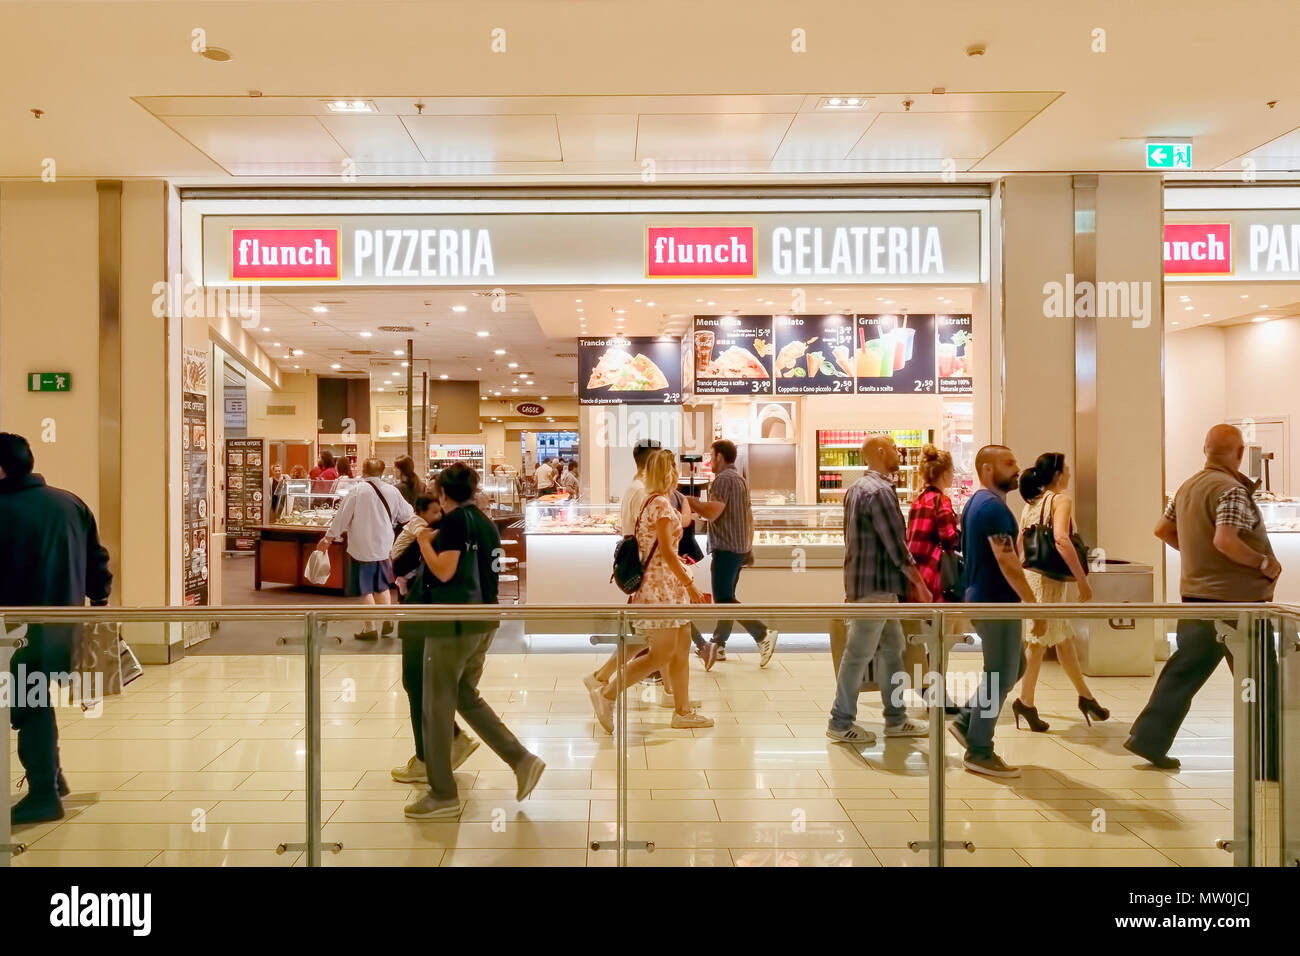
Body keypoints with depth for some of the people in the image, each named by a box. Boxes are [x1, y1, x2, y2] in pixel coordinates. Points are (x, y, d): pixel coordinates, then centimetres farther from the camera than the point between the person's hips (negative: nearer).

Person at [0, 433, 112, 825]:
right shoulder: (71, 503, 3)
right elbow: (97, 558, 9)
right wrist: (99, 600, 20)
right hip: (66, 623, 6)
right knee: (38, 702, 21)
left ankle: (44, 795, 9)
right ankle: (51, 777, 27)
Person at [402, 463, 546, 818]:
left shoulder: (455, 519, -10)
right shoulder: (487, 523, 13)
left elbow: (444, 571, -16)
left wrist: (424, 540, -3)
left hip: (455, 622, -8)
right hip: (484, 623, 8)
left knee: (438, 706, 3)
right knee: (466, 696, 20)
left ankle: (443, 795, 11)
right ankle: (522, 759, 13)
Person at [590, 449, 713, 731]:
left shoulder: (653, 502, 15)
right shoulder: (661, 503, -14)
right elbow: (666, 550, -19)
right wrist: (690, 584, -16)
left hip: (668, 585, 10)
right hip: (662, 584, -10)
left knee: (682, 648, 11)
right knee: (662, 653, -7)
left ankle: (683, 710, 17)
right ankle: (607, 694, -2)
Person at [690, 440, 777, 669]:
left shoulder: (723, 479, -13)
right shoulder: (741, 479, 18)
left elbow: (712, 512, -23)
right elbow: (749, 517, 20)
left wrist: (690, 502, -9)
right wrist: (748, 548, 23)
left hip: (726, 548, -10)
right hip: (740, 547, 10)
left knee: (724, 599, -10)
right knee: (726, 596, 15)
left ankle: (763, 634, -15)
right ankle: (717, 645, 22)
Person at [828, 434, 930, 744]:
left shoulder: (857, 488, 15)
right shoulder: (880, 490, -17)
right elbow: (896, 545, -19)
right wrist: (919, 583, -11)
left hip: (863, 578, 10)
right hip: (876, 583, -10)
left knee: (892, 648, 15)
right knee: (859, 653, -2)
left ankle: (896, 719, 23)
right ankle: (841, 722, 7)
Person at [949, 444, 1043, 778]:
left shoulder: (976, 502, 13)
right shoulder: (994, 506, -19)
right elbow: (1007, 562, -24)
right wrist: (1035, 606, -21)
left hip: (981, 598, 10)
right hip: (997, 603, -10)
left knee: (1012, 668, 19)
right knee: (999, 677, 0)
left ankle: (966, 721, 20)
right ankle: (979, 753, 8)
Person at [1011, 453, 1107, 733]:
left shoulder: (1030, 502, 13)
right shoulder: (1061, 499, -11)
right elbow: (1061, 539, -25)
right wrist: (1082, 579, -23)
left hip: (1030, 574, 9)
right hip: (1049, 577, -9)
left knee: (1063, 636, 16)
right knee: (1040, 639, -3)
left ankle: (1085, 696, 27)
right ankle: (1025, 701, 2)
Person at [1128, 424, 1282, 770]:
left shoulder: (1187, 487, 10)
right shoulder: (1232, 490, -16)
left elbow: (1163, 529, 18)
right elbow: (1225, 541, -27)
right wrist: (1265, 563, -15)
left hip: (1197, 594, 8)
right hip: (1234, 598, -8)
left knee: (1184, 670, 12)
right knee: (1260, 680, 4)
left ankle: (1148, 739, 12)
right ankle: (1269, 764, 13)